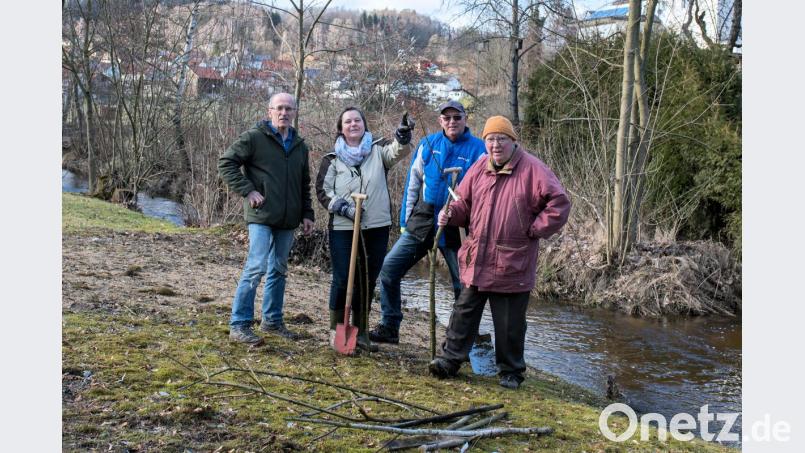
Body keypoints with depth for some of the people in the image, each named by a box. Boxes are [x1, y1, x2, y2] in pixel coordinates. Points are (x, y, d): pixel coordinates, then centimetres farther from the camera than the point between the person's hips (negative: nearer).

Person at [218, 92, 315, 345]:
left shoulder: (299, 146, 15)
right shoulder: (254, 138, -4)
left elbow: (304, 185, 22)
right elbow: (226, 163, -7)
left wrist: (307, 214, 15)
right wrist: (247, 191, -14)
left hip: (287, 220, 7)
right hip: (262, 216, -6)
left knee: (279, 270, 13)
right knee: (256, 267, -12)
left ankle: (272, 321, 25)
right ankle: (239, 325, -4)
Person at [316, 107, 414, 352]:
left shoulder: (377, 149, 6)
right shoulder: (332, 159, 7)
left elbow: (398, 151, -14)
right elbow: (323, 190, 2)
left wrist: (403, 135, -37)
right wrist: (343, 208, -14)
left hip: (377, 228, 2)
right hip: (342, 229, -1)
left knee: (368, 281, 9)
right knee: (342, 279, -1)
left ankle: (360, 331, 22)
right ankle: (336, 330, 14)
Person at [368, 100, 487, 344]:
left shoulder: (478, 150, -4)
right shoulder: (427, 144, 6)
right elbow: (412, 185, 11)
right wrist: (405, 220, 8)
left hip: (456, 227, -3)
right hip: (422, 221, 3)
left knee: (463, 285, 5)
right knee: (389, 268, -2)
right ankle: (389, 328, 10)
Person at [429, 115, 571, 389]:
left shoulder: (532, 169, -7)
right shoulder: (479, 169, 7)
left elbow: (559, 203, -10)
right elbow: (464, 203, 14)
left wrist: (534, 230, -10)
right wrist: (450, 214, -7)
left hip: (512, 266, -4)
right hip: (476, 261, 4)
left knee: (510, 323, 8)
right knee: (464, 312, 10)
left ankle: (511, 371, 24)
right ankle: (450, 358, 21)